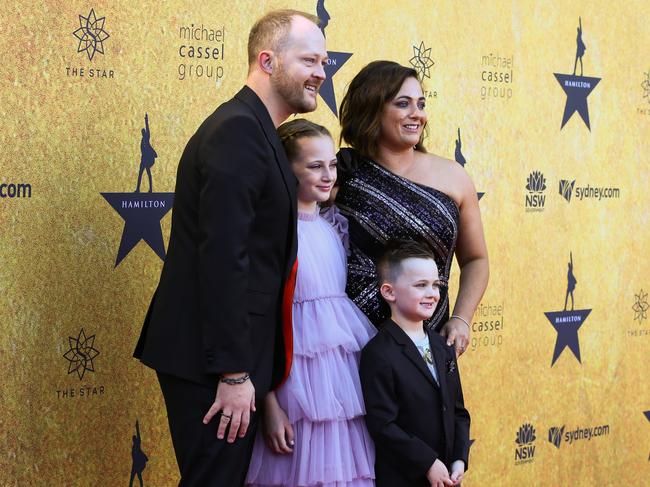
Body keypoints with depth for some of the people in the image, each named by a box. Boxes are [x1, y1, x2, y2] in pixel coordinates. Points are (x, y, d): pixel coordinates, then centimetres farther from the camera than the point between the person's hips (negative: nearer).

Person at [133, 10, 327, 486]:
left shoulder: (252, 130, 15)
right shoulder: (238, 131, -17)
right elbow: (222, 258, -24)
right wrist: (233, 374, -24)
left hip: (233, 357, 10)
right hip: (211, 362, -10)